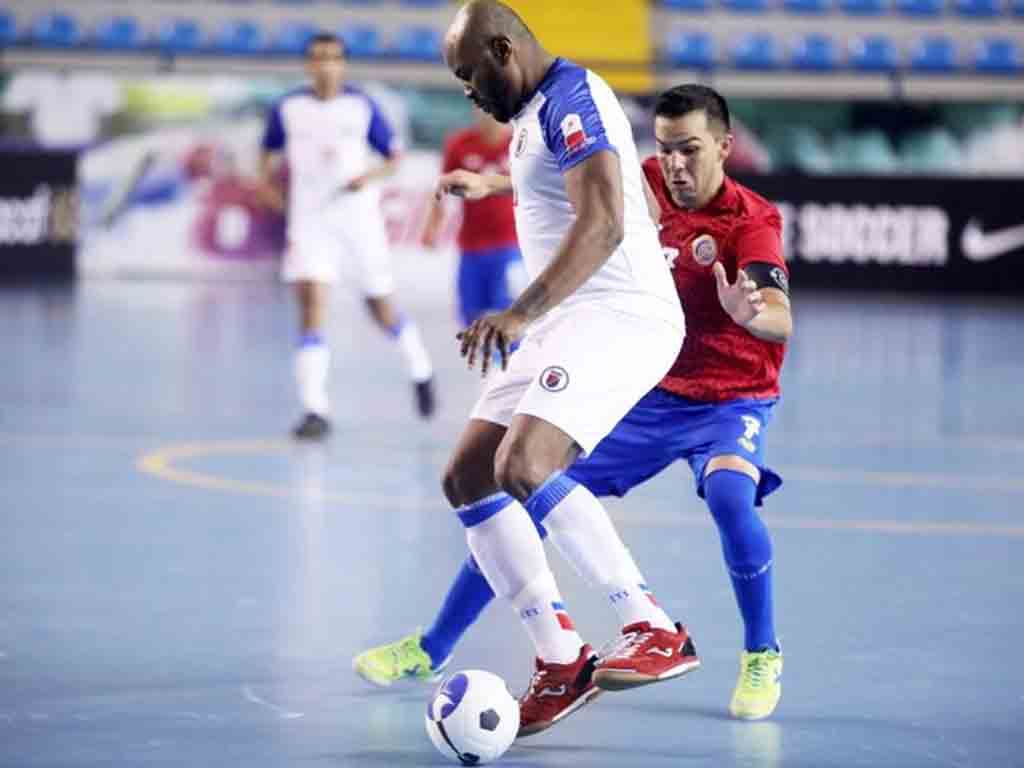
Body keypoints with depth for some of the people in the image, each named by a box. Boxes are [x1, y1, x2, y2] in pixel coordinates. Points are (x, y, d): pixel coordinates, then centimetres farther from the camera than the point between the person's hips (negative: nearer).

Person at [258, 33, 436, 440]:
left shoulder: (362, 107, -3)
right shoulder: (288, 109, 0)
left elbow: (393, 156, 4)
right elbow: (270, 149, 18)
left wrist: (372, 175, -16)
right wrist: (266, 181, -1)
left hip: (359, 217, 0)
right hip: (311, 220, 0)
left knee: (381, 307, 10)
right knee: (311, 302, -16)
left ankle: (420, 370, 41)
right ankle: (314, 410, -18)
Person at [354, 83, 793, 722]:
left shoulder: (752, 220, -23)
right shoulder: (644, 185, -6)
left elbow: (781, 320, -40)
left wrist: (750, 313, -61)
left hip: (730, 400, -5)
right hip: (644, 392, 5)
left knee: (730, 495, -36)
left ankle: (762, 657, -12)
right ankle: (432, 649, 16)